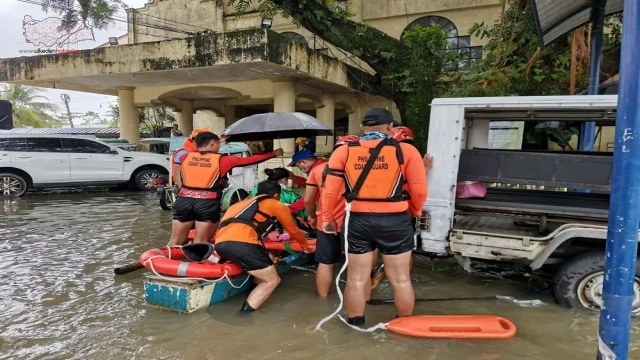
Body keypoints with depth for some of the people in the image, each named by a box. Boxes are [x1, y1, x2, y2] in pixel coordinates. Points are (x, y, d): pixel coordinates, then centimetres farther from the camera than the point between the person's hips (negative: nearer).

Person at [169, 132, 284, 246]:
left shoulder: (185, 157, 10)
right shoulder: (222, 160, 1)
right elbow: (251, 160, 7)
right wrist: (274, 154, 17)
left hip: (184, 200, 4)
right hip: (207, 203, -3)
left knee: (175, 241, 10)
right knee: (200, 243, 5)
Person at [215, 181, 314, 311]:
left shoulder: (244, 202, 36)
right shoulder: (278, 205, 20)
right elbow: (293, 231, 30)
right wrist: (306, 245, 50)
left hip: (220, 243, 7)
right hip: (242, 243, -7)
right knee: (272, 281, 9)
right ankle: (246, 312, -3)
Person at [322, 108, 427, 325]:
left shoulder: (343, 152, 1)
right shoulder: (406, 151, -4)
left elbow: (330, 190, 0)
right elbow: (420, 191, -3)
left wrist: (327, 218, 13)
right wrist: (415, 211, 16)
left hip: (358, 221, 2)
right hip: (395, 221, -1)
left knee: (356, 279, 15)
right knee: (400, 279, 15)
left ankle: (355, 324, 29)